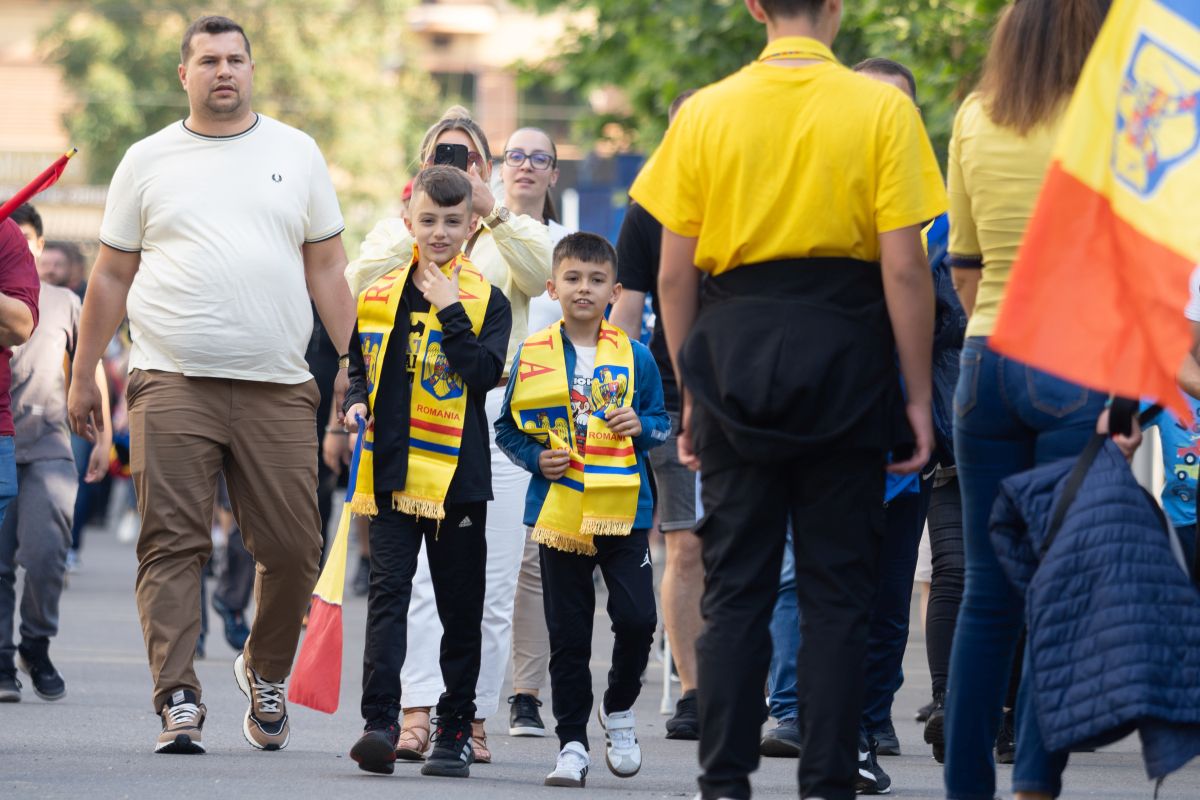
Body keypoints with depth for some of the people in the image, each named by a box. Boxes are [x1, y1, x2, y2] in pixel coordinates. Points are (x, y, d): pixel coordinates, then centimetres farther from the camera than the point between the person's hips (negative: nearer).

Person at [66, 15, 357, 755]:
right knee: (173, 545, -9)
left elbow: (327, 269, 13)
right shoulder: (148, 161, 11)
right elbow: (112, 276, 14)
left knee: (294, 548, 0)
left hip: (277, 388, 1)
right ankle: (179, 703, -10)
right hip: (173, 383, -1)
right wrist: (83, 375, 11)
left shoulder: (296, 153, 13)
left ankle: (266, 673, 24)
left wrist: (354, 362, 5)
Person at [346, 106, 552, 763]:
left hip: (495, 412, 1)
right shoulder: (395, 232, 16)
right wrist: (417, 227, -8)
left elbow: (543, 274, -7)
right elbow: (360, 287, -3)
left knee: (490, 581, -2)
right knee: (417, 573, -12)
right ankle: (415, 716, -18)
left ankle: (471, 720, 3)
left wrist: (490, 211, -14)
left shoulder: (515, 234, 16)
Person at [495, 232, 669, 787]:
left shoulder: (634, 357, 3)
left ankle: (620, 710, 17)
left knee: (637, 618, -10)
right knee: (568, 636, 3)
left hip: (623, 510, 0)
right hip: (559, 510, 0)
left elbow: (662, 422, 12)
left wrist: (642, 425, -9)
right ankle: (572, 744, 11)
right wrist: (536, 458, -8)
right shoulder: (533, 357, 2)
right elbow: (506, 428, 9)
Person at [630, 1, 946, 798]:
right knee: (837, 590, 4)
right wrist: (917, 397, -1)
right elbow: (904, 267, -7)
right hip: (846, 357, -2)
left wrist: (690, 392, 12)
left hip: (736, 346, 2)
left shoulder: (704, 113, 2)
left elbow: (674, 271, 3)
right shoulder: (881, 110, -4)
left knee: (736, 585, 7)